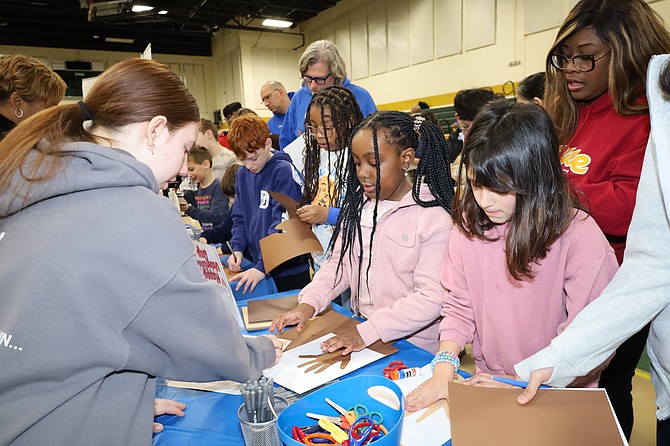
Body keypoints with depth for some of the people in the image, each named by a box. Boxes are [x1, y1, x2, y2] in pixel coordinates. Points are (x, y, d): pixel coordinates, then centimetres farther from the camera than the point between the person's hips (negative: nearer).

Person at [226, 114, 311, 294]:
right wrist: (237, 248, -3)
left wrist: (262, 267, -21)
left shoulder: (283, 172, -15)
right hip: (259, 265, 6)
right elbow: (240, 218, 14)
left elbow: (283, 226, -19)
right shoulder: (242, 174, 8)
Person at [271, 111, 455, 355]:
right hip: (360, 335, 5)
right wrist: (309, 303, -4)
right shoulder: (357, 203, 8)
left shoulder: (434, 217, -13)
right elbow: (339, 262, 11)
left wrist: (367, 332, -22)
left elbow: (431, 297, -17)